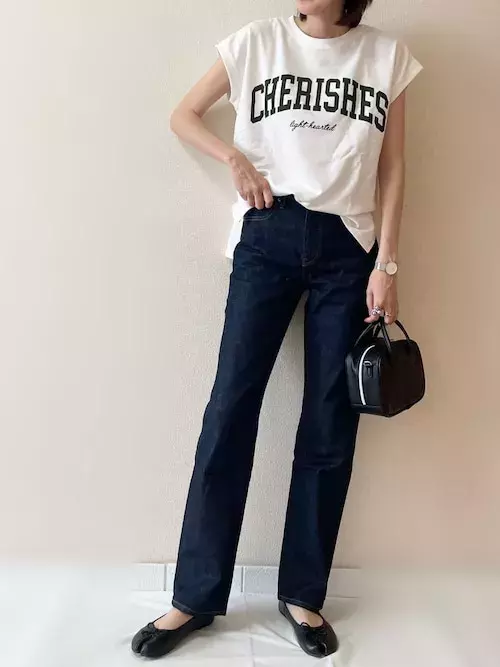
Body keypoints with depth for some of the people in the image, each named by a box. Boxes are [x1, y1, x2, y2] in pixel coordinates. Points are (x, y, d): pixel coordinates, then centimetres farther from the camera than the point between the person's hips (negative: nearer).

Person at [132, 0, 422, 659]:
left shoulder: (388, 54, 11)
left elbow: (391, 170, 9)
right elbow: (184, 115, 16)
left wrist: (387, 264, 1)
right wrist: (236, 158, -2)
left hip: (348, 246, 1)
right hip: (267, 238, -1)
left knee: (331, 422, 0)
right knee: (231, 406, -6)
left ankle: (303, 594, 16)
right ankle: (196, 595, 7)